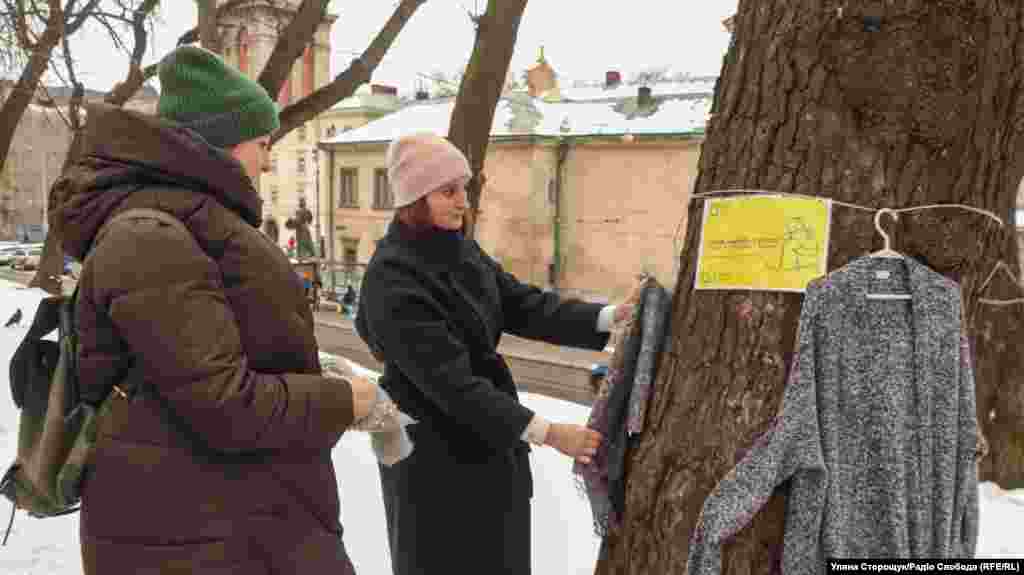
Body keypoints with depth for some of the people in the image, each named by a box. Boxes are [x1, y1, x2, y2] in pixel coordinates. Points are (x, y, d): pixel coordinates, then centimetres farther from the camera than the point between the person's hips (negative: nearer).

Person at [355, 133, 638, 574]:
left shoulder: (462, 250, 3)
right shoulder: (392, 280, -23)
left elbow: (523, 305, 2)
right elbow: (449, 379, -26)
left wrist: (609, 316, -11)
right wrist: (545, 433, -26)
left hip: (490, 443, 7)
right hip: (436, 454, -7)